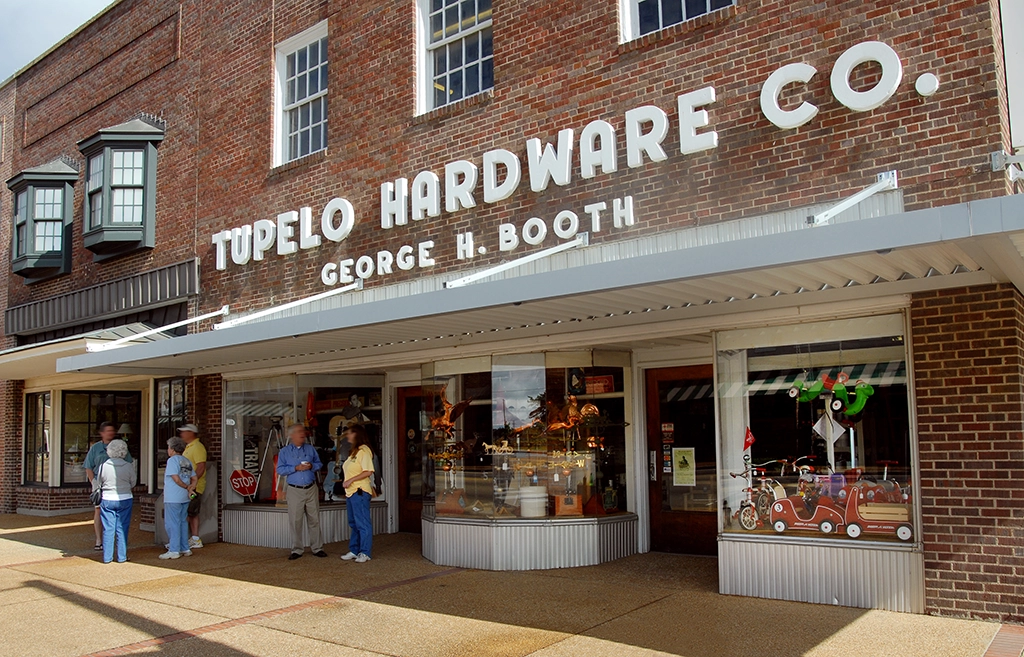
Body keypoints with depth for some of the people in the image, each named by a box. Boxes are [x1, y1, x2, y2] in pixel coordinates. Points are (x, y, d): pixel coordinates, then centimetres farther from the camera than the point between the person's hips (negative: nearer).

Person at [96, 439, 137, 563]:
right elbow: (133, 484, 2)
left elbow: (99, 483, 6)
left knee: (108, 529, 8)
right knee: (122, 529, 7)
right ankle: (122, 557, 11)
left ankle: (107, 557, 12)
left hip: (107, 500, 1)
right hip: (125, 500, -1)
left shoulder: (103, 466, -8)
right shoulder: (129, 467, -9)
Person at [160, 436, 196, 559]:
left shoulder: (172, 460, -10)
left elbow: (176, 479, -18)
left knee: (172, 524, -2)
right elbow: (194, 479, 9)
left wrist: (187, 488, -6)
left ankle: (174, 550, -1)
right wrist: (190, 488, -5)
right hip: (184, 498, 8)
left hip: (173, 498, -7)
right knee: (183, 523, 13)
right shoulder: (187, 461, 13)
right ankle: (185, 549, 17)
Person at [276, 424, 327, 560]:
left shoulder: (311, 449, 10)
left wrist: (312, 466, -10)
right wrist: (296, 468, -15)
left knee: (314, 519, 5)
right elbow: (280, 470, -4)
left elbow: (319, 464, 12)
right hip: (295, 490, -2)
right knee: (295, 521, -1)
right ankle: (297, 550, 9)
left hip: (311, 489, 2)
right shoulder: (284, 451, 3)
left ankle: (317, 548, 13)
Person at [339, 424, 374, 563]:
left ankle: (365, 553, 0)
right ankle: (354, 551, 21)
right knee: (354, 524, 14)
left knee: (363, 523, -4)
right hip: (351, 492, 10)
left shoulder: (363, 450, -11)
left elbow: (368, 472, -19)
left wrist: (351, 480, -19)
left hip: (360, 492, -10)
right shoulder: (353, 451, 19)